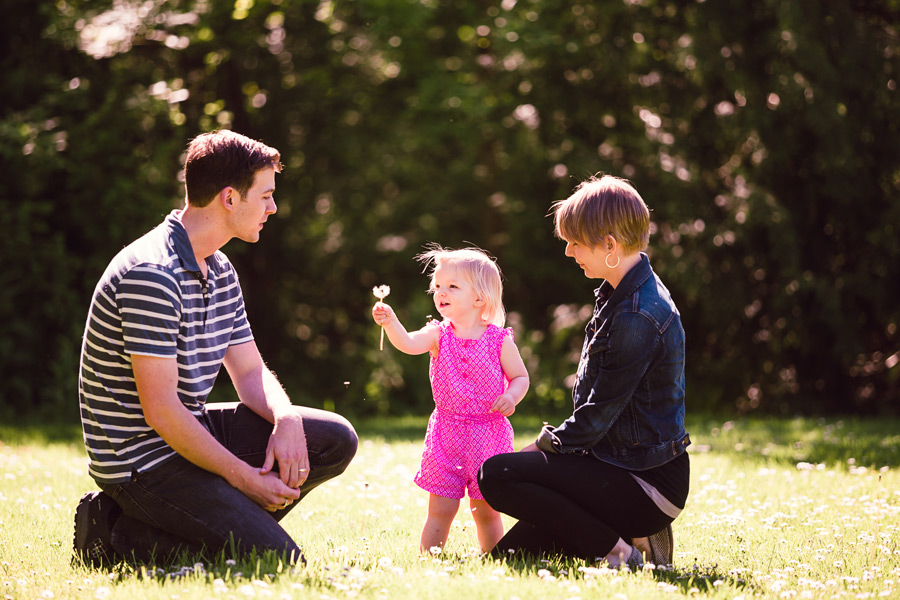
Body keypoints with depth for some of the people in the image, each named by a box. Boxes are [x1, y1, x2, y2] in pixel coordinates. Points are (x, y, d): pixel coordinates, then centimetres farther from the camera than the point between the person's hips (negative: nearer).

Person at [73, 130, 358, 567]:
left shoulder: (220, 271, 10)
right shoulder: (151, 274, -22)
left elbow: (250, 373, 13)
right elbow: (160, 409, -23)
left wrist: (287, 420, -10)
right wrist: (243, 477, -18)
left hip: (194, 429, 10)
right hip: (141, 459, -9)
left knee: (336, 439, 2)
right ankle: (123, 537, -6)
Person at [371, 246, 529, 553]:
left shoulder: (499, 340, -3)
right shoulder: (439, 334, 0)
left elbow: (521, 376, 4)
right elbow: (408, 343, -19)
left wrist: (512, 396, -17)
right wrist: (390, 322, -38)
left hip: (489, 435, -1)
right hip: (447, 435, 1)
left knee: (486, 510, 6)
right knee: (440, 508, 3)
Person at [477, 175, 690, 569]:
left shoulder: (638, 317, -22)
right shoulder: (621, 295, 11)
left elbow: (599, 415, -20)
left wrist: (546, 444, -6)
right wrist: (556, 442, 8)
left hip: (650, 484, -10)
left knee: (497, 475, -19)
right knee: (510, 551, 10)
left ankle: (617, 548, -13)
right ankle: (634, 535, 12)